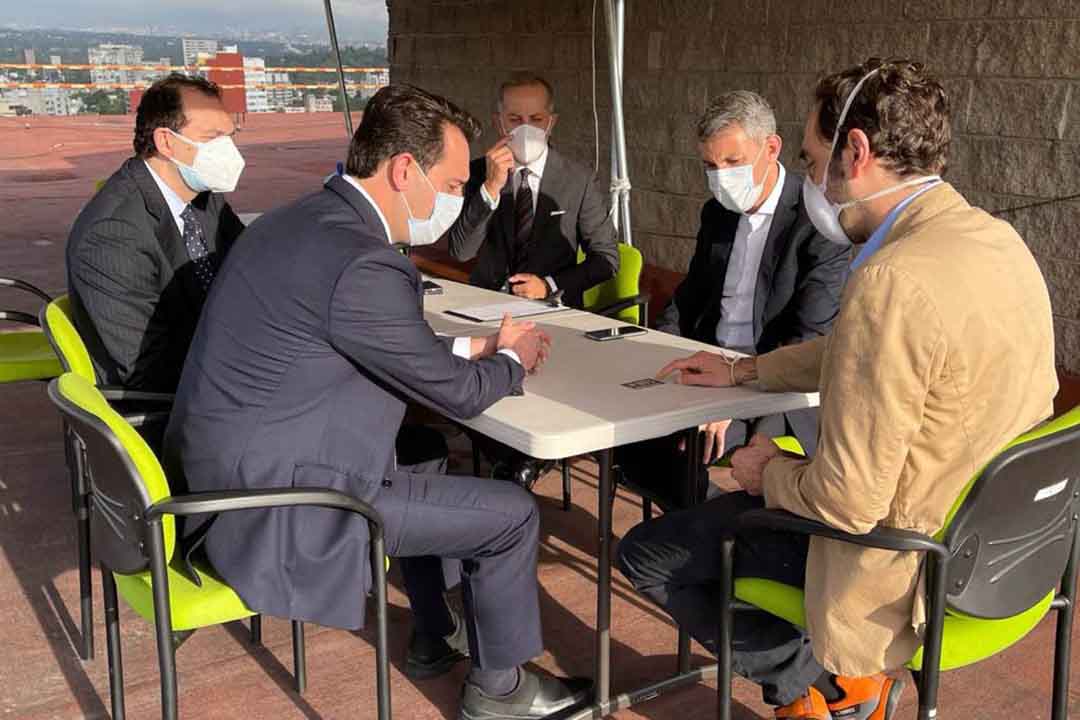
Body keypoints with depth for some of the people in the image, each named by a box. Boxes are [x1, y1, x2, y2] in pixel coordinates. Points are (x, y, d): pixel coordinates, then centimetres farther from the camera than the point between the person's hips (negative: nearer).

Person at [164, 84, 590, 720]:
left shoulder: (304, 219, 5)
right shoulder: (362, 264, -26)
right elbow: (457, 393, -14)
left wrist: (477, 345, 14)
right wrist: (514, 361, 6)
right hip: (278, 506, -10)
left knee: (426, 452, 29)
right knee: (513, 514, 0)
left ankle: (435, 639, 42)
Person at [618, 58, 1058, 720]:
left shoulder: (892, 281, -30)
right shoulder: (995, 237, 0)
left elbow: (848, 502, -27)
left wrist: (770, 472, -7)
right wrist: (742, 370, 20)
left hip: (914, 563, -9)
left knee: (646, 555, 4)